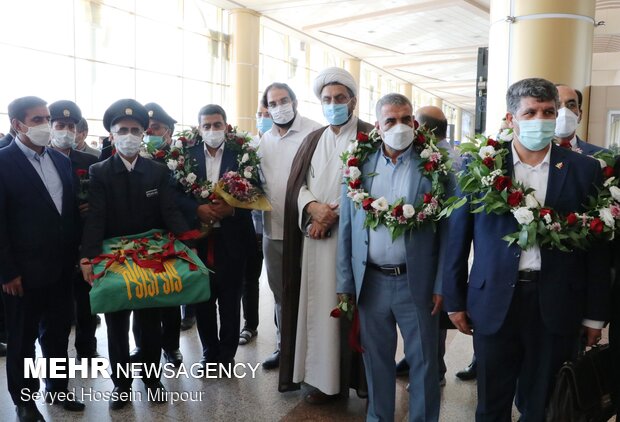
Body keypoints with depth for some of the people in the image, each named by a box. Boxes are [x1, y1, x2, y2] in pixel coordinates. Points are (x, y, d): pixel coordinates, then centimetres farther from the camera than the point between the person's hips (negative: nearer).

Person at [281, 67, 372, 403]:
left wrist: (333, 215, -14)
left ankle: (356, 376, 13)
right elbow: (296, 184, 9)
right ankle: (324, 377, 15)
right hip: (315, 236, 5)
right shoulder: (313, 140, 16)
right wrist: (313, 207, -12)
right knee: (319, 305, 6)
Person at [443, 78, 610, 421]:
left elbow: (596, 245, 3)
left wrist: (595, 315, 4)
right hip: (495, 302, 0)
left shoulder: (584, 170, 1)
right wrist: (454, 300, 2)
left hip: (557, 306, 1)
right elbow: (458, 237, 1)